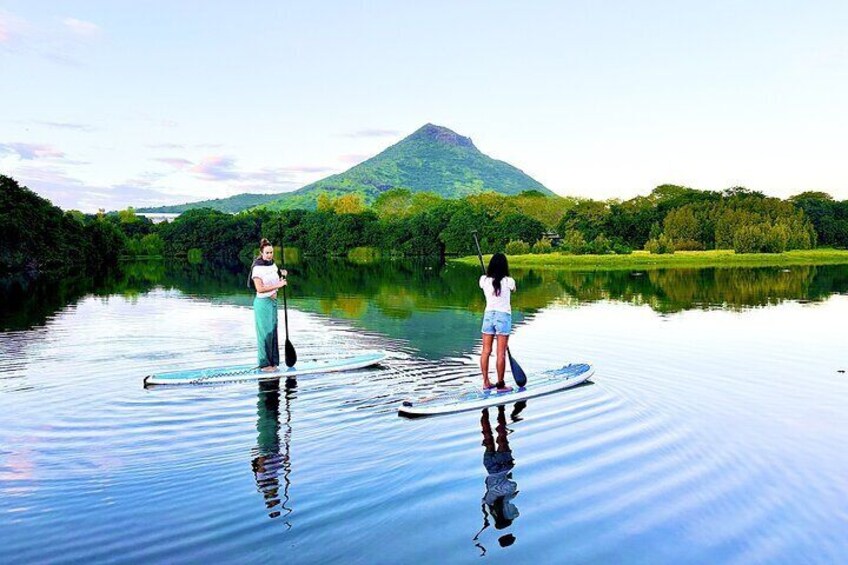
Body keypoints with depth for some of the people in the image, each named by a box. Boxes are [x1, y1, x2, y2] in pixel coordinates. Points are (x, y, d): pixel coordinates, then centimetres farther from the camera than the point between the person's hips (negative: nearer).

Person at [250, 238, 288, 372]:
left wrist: (282, 275, 2)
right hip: (262, 302, -7)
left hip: (273, 301, 7)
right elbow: (260, 289, -22)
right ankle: (264, 364, 6)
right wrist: (278, 285, -22)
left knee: (273, 331, 10)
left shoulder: (273, 264, 8)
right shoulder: (257, 267, -15)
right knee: (265, 332, -3)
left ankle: (273, 362, 18)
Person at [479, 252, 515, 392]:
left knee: (486, 351, 10)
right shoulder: (508, 281, -10)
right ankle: (500, 385, 6)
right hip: (503, 316, -3)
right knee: (501, 353, 1)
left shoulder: (484, 280, -4)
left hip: (488, 315, 4)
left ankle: (486, 382, 17)